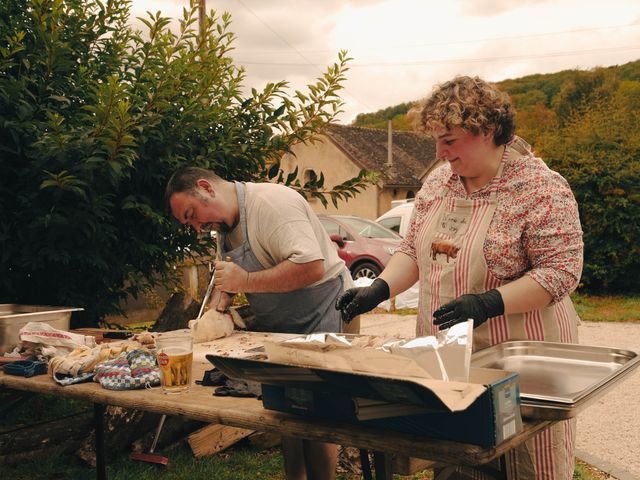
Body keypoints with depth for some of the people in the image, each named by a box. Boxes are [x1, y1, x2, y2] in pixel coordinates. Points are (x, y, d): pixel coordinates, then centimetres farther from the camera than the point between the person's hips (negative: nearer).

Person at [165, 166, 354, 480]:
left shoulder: (271, 203, -22)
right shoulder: (224, 222, 8)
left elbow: (311, 266, -31)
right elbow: (226, 275, 18)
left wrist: (247, 282, -25)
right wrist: (215, 311, -3)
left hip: (322, 315, -9)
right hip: (278, 325, 9)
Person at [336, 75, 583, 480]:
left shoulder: (541, 188, -13)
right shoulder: (438, 182, 7)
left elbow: (561, 270, -17)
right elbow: (414, 250, 13)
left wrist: (489, 303, -27)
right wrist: (379, 289, -3)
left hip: (518, 356, -5)